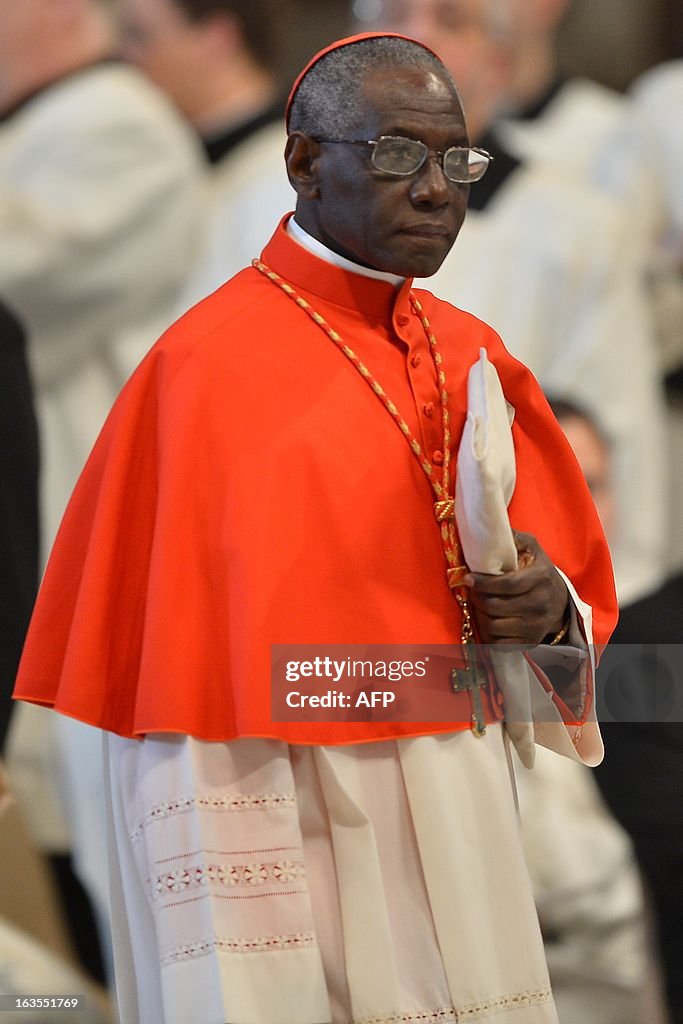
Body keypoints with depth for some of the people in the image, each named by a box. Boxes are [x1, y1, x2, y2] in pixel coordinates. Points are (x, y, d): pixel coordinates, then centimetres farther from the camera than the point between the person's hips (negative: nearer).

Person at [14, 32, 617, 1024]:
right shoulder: (212, 370, -13)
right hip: (298, 834, -7)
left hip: (472, 829, 7)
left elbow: (585, 596, 16)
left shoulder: (472, 357, 7)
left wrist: (551, 611, -8)